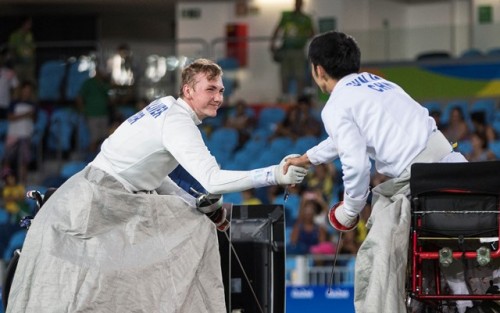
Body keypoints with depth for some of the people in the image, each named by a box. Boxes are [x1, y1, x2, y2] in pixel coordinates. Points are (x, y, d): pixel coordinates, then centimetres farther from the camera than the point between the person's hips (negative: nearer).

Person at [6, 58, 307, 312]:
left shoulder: (166, 108, 9)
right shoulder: (178, 121, -18)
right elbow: (211, 179, -29)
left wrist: (195, 204, 4)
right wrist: (273, 175, -32)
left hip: (122, 201, 9)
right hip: (97, 201, -9)